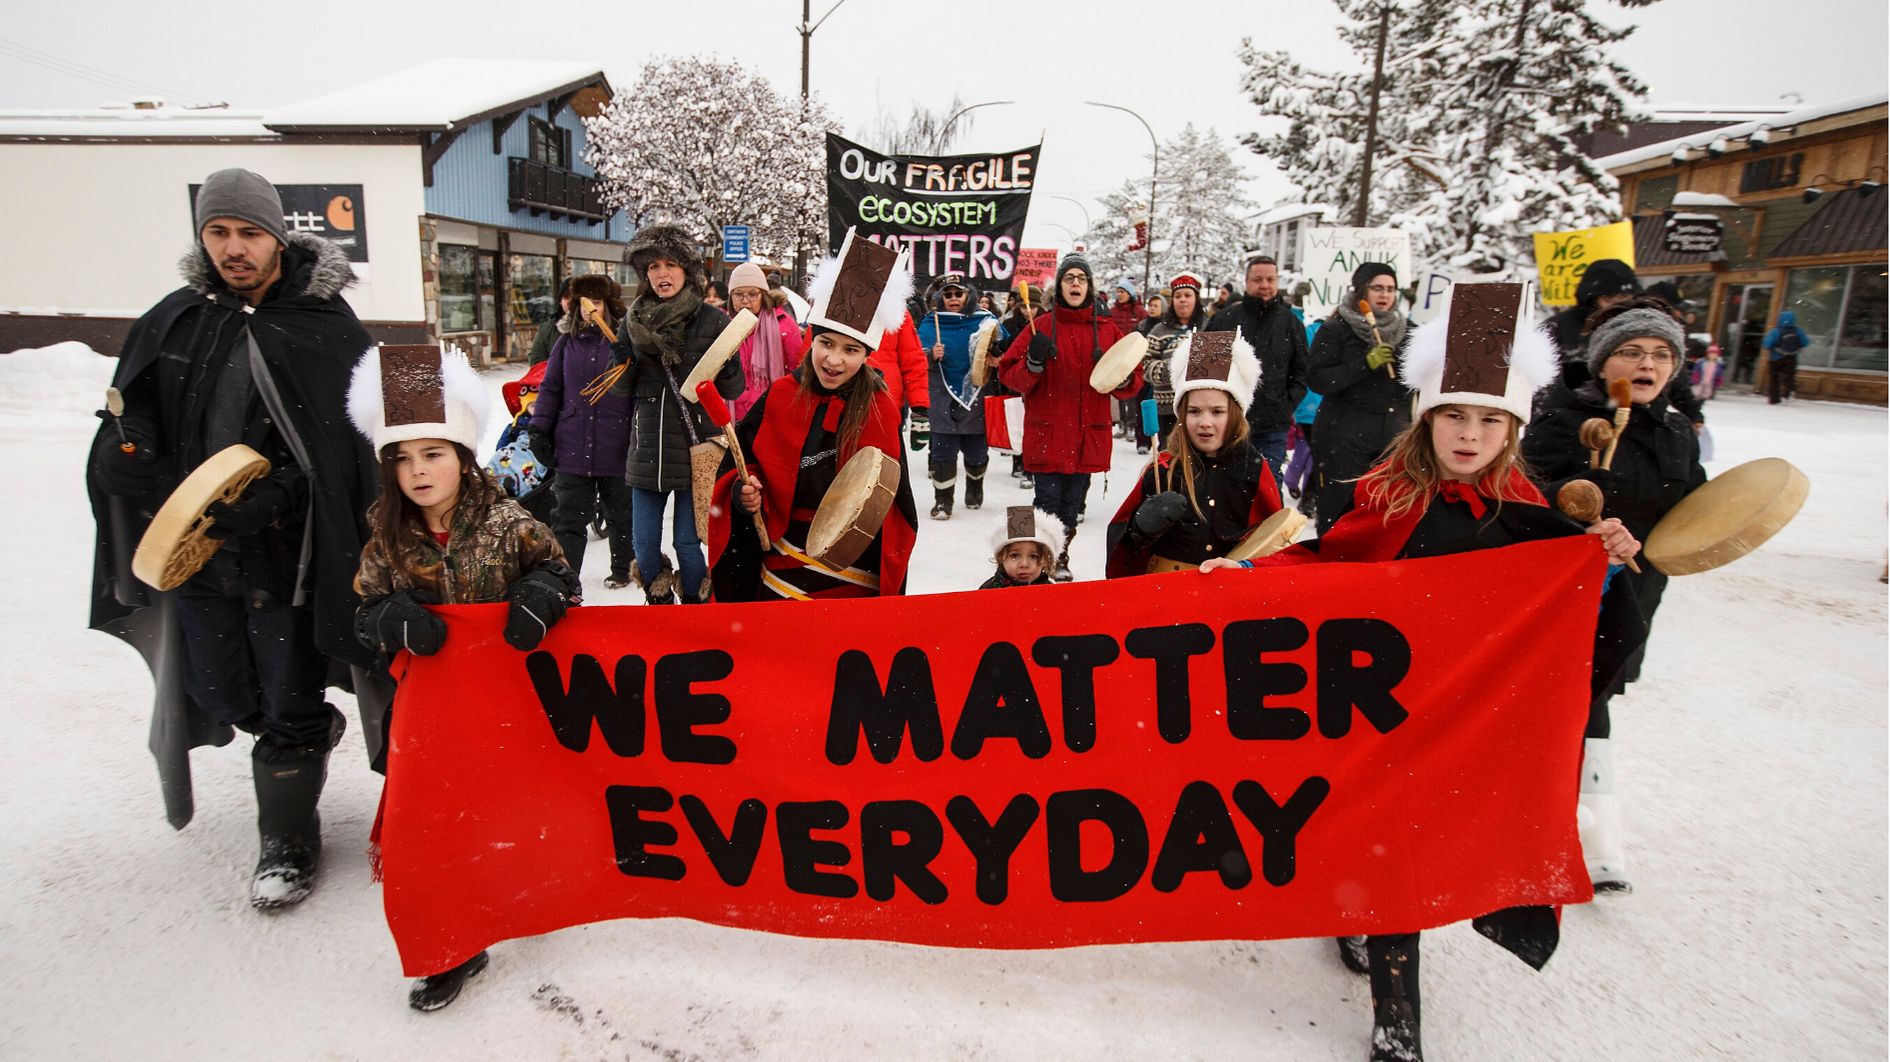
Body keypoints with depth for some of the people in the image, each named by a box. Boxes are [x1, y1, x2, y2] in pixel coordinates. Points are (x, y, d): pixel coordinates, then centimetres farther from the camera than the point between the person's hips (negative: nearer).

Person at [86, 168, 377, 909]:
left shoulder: (326, 326, -9)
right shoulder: (173, 321, 6)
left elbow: (353, 445, -12)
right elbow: (127, 419, 14)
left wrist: (277, 496, -23)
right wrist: (126, 452, -8)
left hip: (285, 554, -5)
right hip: (194, 549, 5)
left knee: (289, 707, 5)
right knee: (219, 696, 18)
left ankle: (288, 837, 25)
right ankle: (311, 736, 47)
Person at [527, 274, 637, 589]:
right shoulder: (568, 341, 5)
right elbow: (550, 388, 11)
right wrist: (538, 428, 3)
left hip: (617, 445, -2)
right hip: (572, 448, 2)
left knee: (621, 515, 15)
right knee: (568, 517, 3)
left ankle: (624, 570, 32)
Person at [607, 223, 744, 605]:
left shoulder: (713, 321, -3)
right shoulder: (635, 321, 6)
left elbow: (733, 390, 0)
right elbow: (624, 389, 13)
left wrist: (728, 369, -22)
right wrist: (622, 363, -7)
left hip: (695, 449, -3)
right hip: (648, 448, 4)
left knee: (687, 544, 1)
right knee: (644, 544, 9)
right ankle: (659, 605, 31)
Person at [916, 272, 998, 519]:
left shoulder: (985, 321, 0)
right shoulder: (929, 325, 3)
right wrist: (931, 356, -18)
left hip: (977, 399, 1)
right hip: (943, 400, 0)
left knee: (976, 452, 12)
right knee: (943, 451, -2)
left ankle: (975, 488, 40)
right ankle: (943, 500, 9)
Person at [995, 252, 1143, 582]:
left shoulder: (1107, 329, 7)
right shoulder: (1042, 326, 0)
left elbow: (1133, 384, 9)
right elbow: (1009, 375, -2)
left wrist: (1123, 377, -13)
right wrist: (1033, 363, -21)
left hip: (1088, 436, 3)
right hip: (1047, 434, -3)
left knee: (1072, 503, 12)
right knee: (1048, 501, -4)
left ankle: (1060, 559, 29)